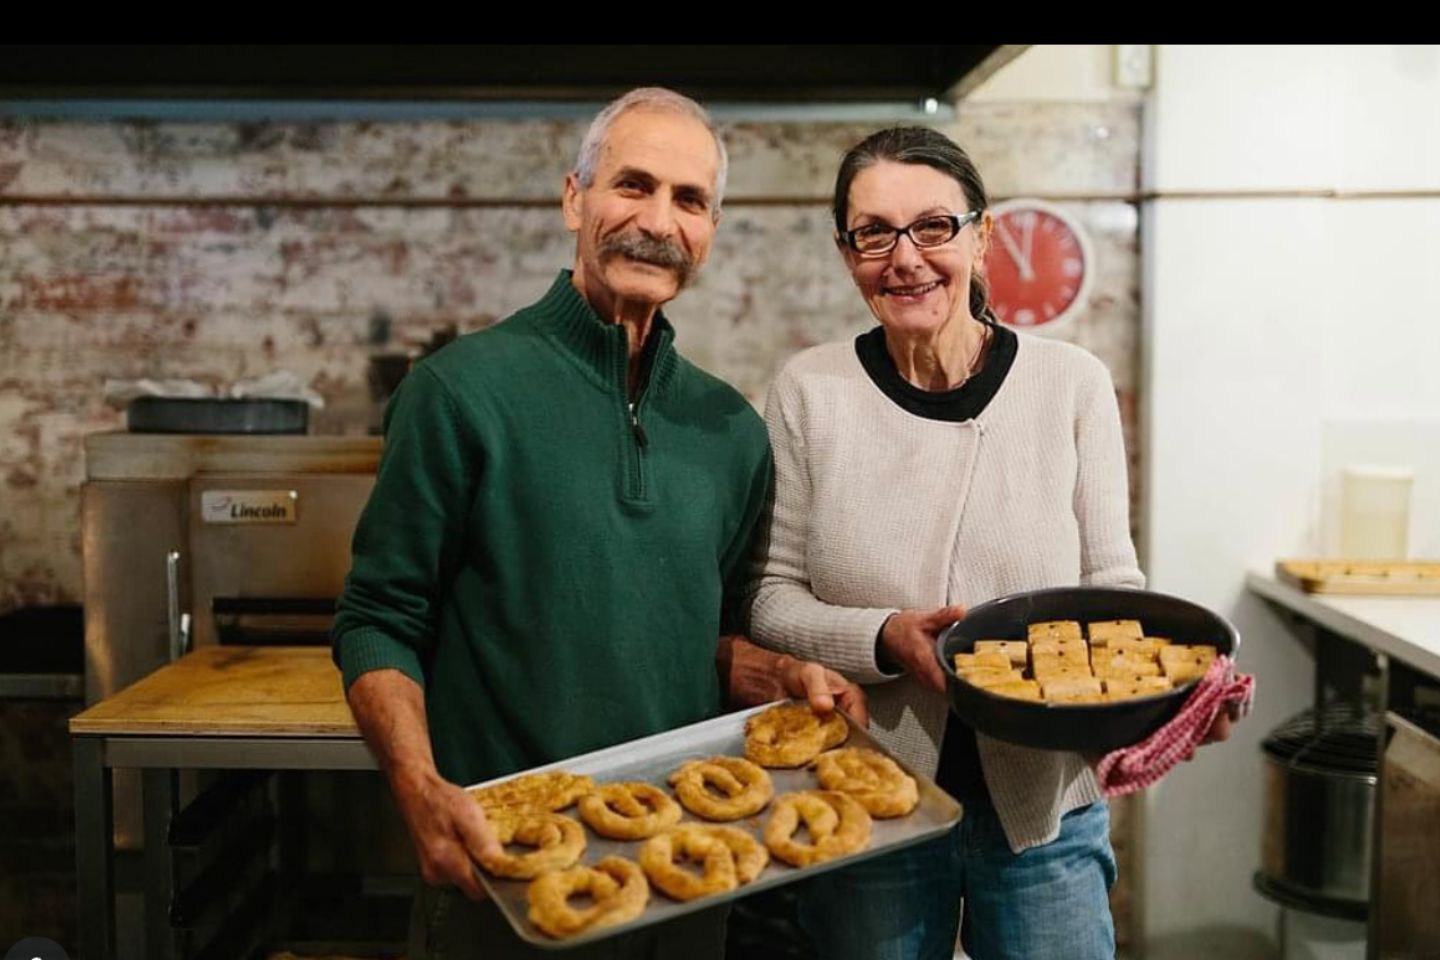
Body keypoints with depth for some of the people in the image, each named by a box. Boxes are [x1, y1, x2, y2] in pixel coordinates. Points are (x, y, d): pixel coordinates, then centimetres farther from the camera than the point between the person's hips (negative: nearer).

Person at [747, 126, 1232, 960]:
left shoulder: (1071, 383, -4)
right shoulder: (809, 391, -5)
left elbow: (1112, 584, 0)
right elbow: (771, 600, -4)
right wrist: (885, 639, -22)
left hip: (1047, 812, 1)